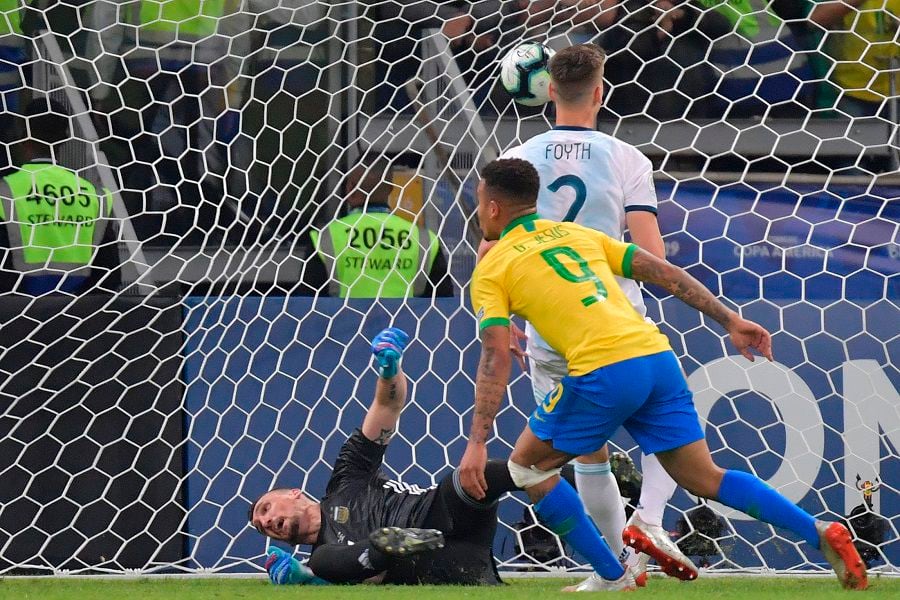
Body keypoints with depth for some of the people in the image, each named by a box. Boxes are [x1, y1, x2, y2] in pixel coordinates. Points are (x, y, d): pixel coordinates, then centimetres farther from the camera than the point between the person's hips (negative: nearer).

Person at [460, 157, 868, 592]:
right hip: (658, 358, 6)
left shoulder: (491, 270, 8)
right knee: (705, 479, 13)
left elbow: (496, 358, -4)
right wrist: (730, 321, 18)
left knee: (528, 465, 14)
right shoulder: (578, 234, 24)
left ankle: (611, 576, 10)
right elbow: (666, 273, 17)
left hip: (604, 372, -6)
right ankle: (822, 534, -3)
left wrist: (477, 444, -6)